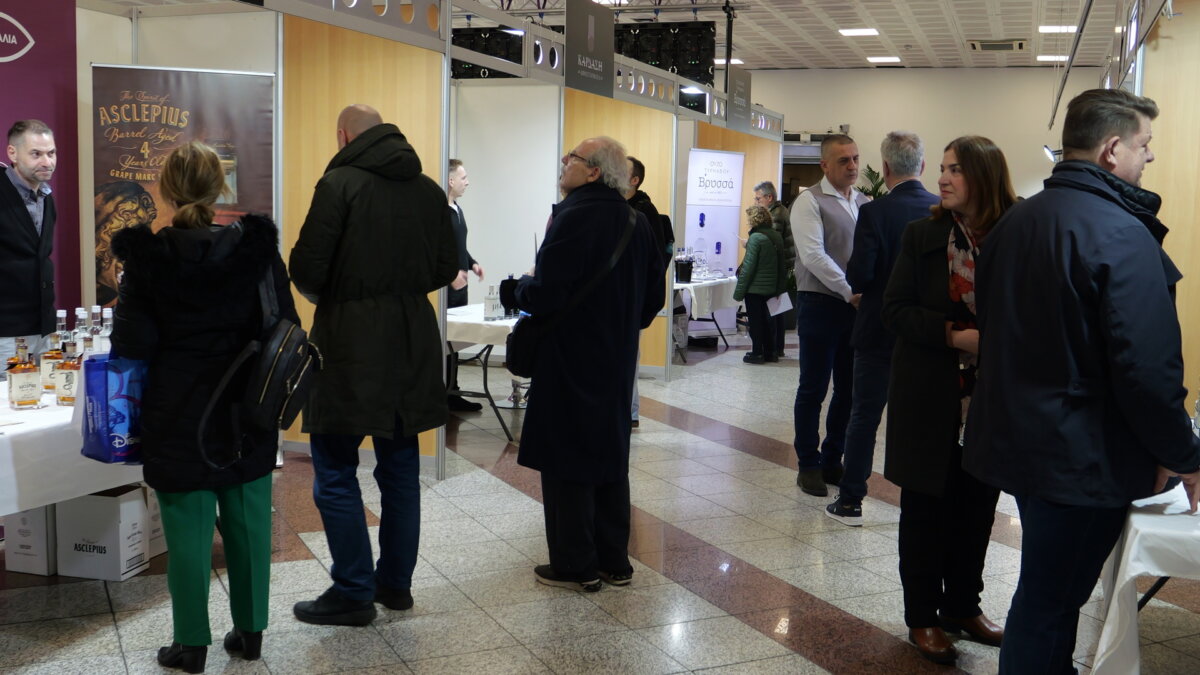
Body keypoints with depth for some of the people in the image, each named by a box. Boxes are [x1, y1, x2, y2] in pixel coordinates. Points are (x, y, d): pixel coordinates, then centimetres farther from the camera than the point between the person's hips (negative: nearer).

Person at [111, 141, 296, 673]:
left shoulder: (147, 256, -10)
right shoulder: (256, 248, -4)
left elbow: (132, 345, -9)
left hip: (178, 417, -2)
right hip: (245, 413, 2)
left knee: (188, 528, 7)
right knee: (247, 520, 12)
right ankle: (250, 631, 24)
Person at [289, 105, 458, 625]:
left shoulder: (340, 183, -10)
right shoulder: (429, 190, 8)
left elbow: (307, 267, -13)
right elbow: (446, 268, 10)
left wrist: (322, 295, 8)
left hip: (350, 339, -6)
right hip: (412, 341, 6)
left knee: (336, 471, 3)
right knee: (400, 465, 15)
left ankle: (353, 592, 8)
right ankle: (396, 581, 25)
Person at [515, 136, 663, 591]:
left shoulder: (574, 218, -18)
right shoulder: (637, 222, 6)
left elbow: (545, 296, -23)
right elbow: (654, 295, 13)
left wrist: (522, 287, -2)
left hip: (570, 361, -8)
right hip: (617, 361, 8)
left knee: (567, 461, 4)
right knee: (611, 457, 16)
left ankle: (576, 566, 12)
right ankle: (614, 561, 24)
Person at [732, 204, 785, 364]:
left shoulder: (755, 238, -16)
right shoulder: (776, 236, 5)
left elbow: (748, 267, -18)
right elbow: (780, 263, 13)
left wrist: (739, 291, -14)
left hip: (755, 288, -7)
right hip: (771, 288, 7)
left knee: (755, 321, 2)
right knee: (766, 319, 16)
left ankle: (757, 353, 8)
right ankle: (769, 352, 21)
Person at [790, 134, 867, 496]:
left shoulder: (865, 203, 12)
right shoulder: (809, 202, -5)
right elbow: (813, 256, -14)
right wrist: (850, 292, -18)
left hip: (857, 305, 6)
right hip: (820, 304, -5)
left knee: (848, 389, 10)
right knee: (813, 388, 2)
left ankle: (832, 460, 23)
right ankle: (809, 465, 13)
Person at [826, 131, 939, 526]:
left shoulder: (874, 212, -15)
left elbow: (859, 276, -18)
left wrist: (855, 284, 4)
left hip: (880, 332, -3)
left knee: (864, 416, 6)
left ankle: (850, 501, 12)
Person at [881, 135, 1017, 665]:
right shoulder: (922, 234, -2)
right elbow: (894, 308, -7)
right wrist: (953, 334, -19)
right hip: (930, 397, -1)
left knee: (976, 506, 12)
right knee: (925, 507, 7)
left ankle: (963, 606, 30)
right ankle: (923, 616, 21)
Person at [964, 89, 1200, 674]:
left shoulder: (1015, 221, 8)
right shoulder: (1122, 235, -19)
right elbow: (1148, 367, -22)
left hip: (1018, 440, 9)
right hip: (1084, 459, -8)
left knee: (1047, 590, 24)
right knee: (1047, 603, 3)